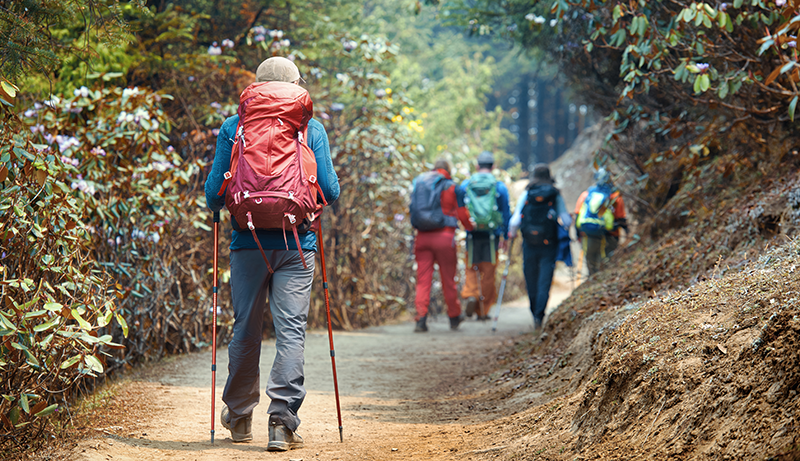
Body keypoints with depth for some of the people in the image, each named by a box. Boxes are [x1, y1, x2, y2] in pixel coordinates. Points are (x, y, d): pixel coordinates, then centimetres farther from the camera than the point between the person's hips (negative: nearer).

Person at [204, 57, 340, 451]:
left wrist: (221, 203, 24)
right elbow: (330, 191, 0)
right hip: (297, 243, -1)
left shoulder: (233, 128, 3)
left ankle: (239, 417, 25)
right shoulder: (311, 129, 2)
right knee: (291, 330, -3)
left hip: (249, 243, 1)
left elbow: (214, 194, 2)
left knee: (245, 329, 12)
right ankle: (282, 422, -12)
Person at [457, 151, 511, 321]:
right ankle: (483, 311, 9)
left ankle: (470, 295, -15)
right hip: (492, 236, -1)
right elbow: (506, 213, 2)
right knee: (488, 272, 7)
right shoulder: (500, 187, 1)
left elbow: (458, 212, 5)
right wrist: (504, 236, 7)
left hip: (472, 235, 1)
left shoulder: (465, 185, 3)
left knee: (471, 269, 13)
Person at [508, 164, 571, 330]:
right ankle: (539, 315, -17)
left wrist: (511, 234, 14)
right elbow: (566, 220, -1)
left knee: (531, 281, 14)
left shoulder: (526, 195, 0)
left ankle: (536, 315, 24)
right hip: (549, 244, -1)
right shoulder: (556, 196, -2)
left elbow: (515, 220, -4)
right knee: (544, 282, -3)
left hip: (529, 244, 1)